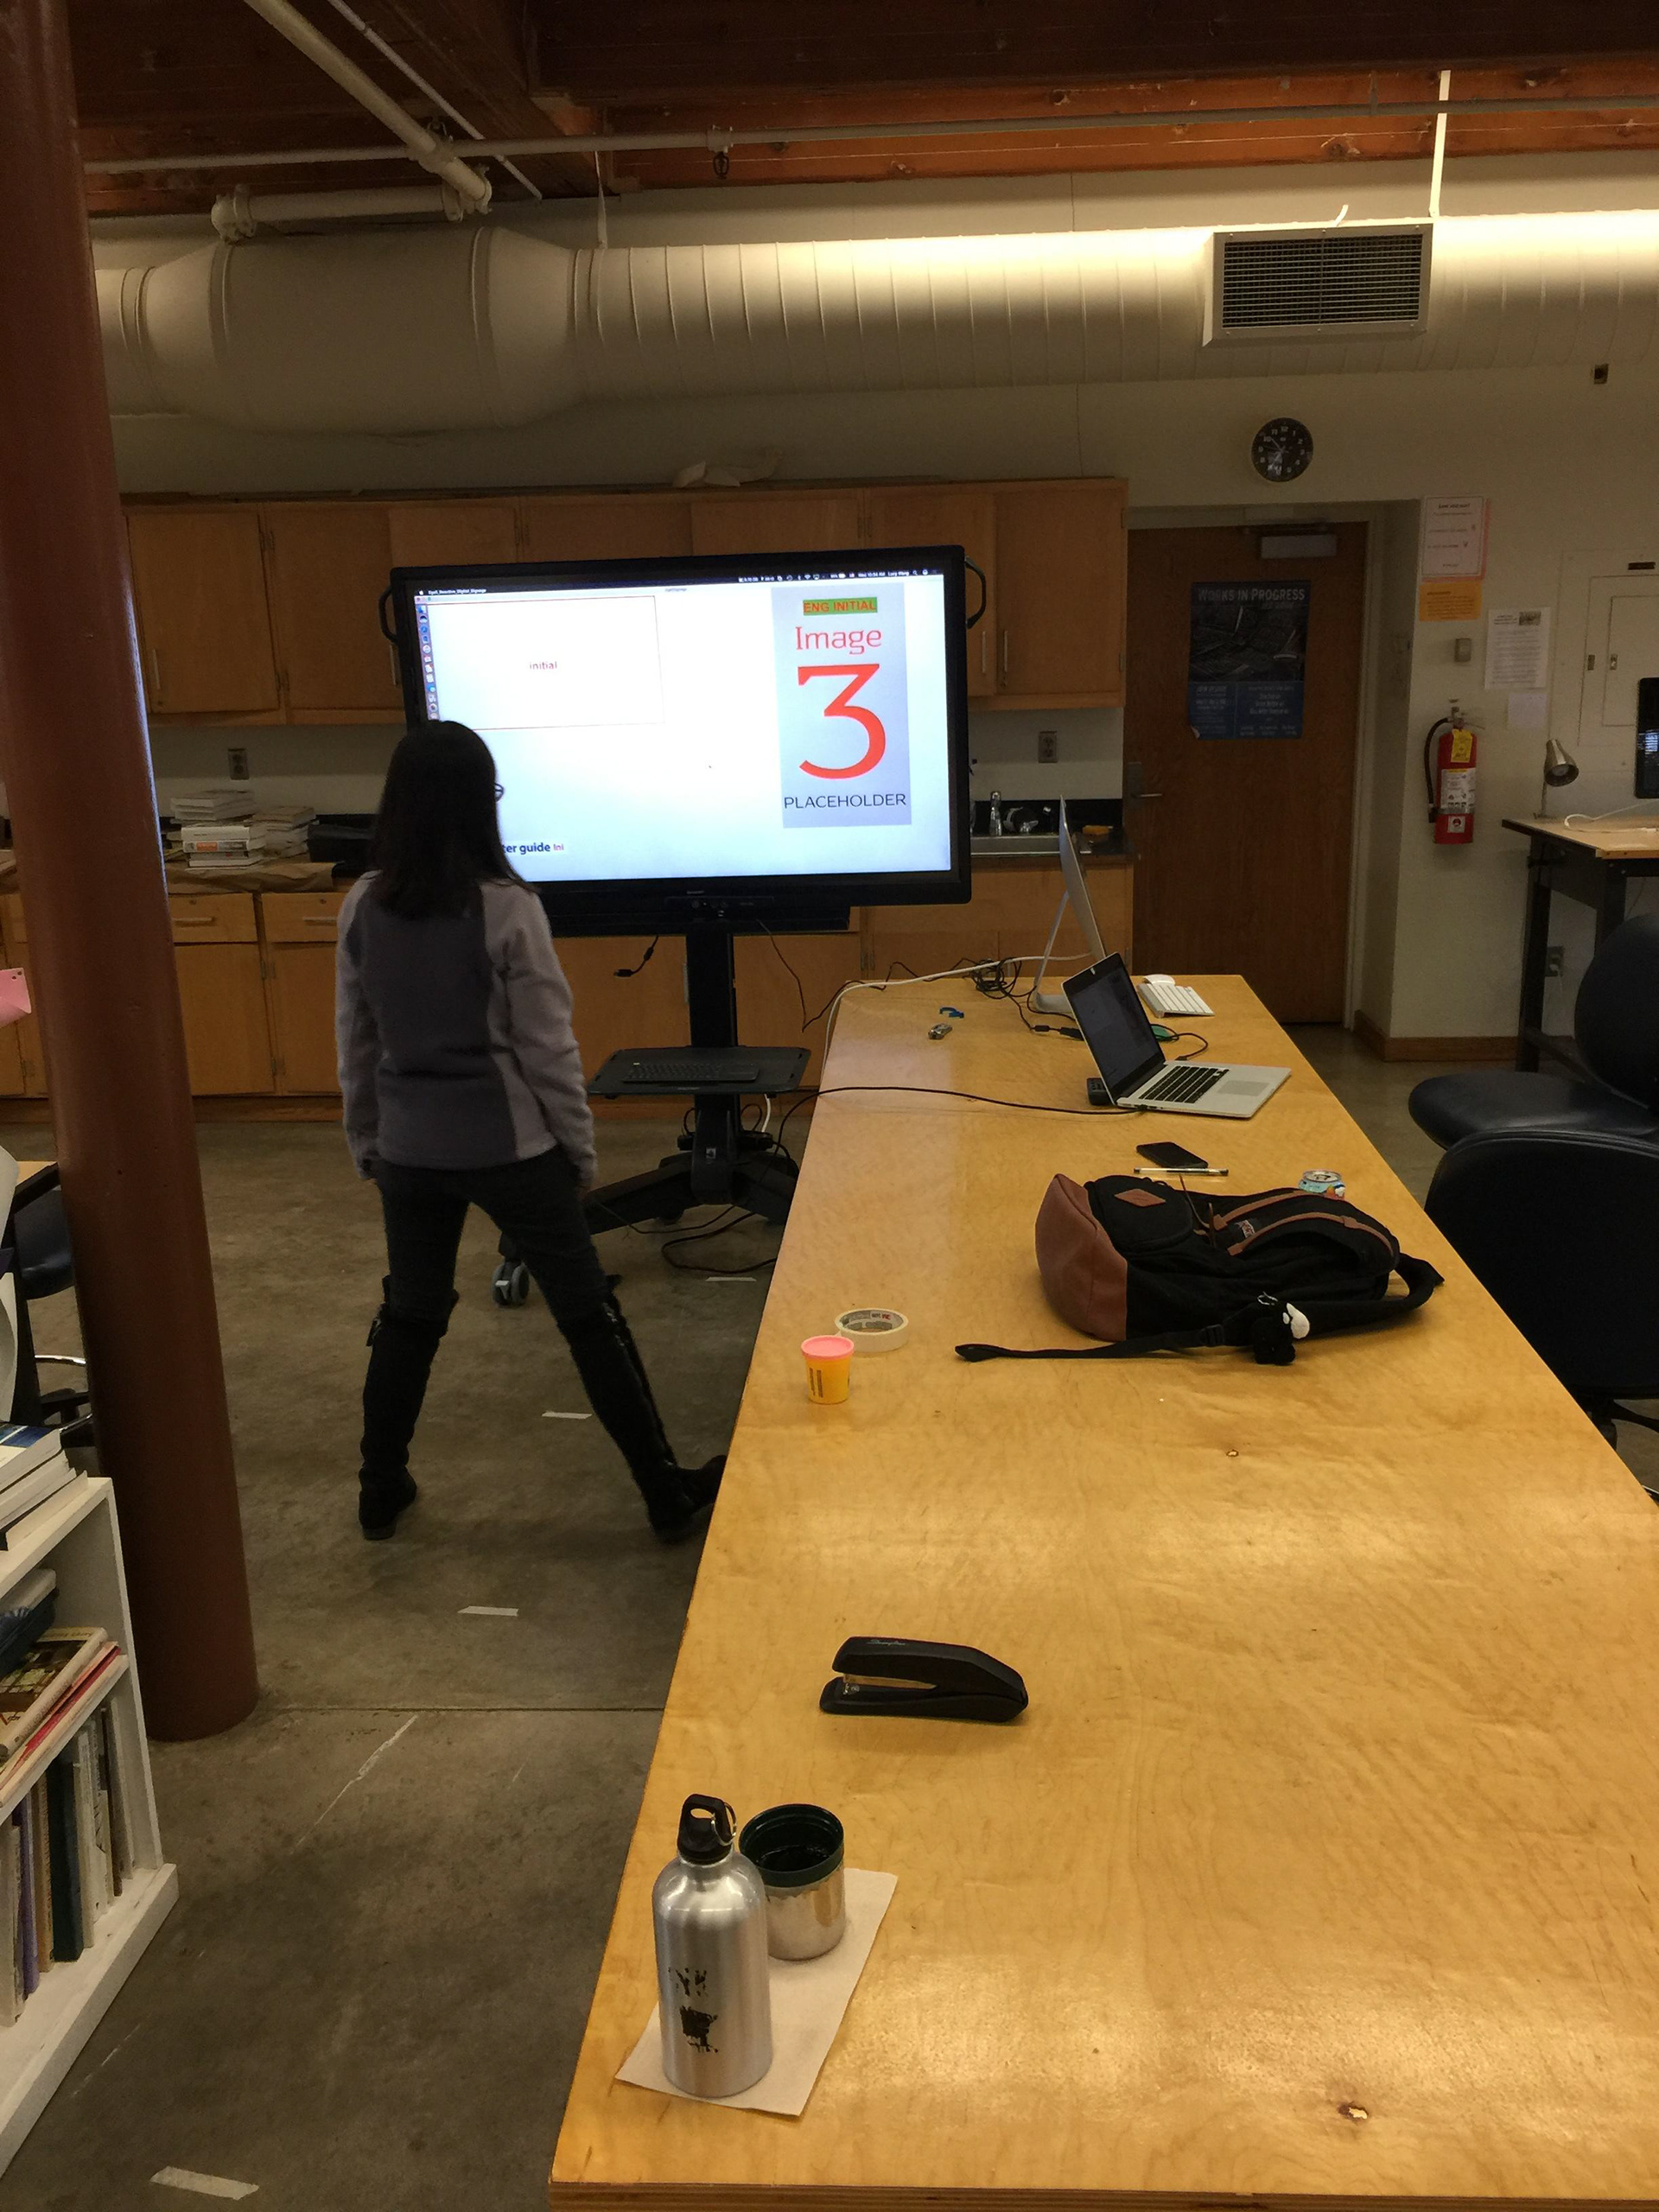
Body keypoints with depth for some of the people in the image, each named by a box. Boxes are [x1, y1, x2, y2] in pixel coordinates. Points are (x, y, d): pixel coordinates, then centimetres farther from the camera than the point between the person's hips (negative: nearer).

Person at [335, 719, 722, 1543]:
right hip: (508, 1148, -4)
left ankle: (379, 1491, 32)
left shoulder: (363, 908, -2)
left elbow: (355, 1042, 6)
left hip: (411, 1150, 4)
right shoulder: (506, 909, -16)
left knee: (409, 1316, 21)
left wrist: (367, 1143, 18)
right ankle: (670, 1496, 16)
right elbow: (547, 1045, -11)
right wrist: (580, 1147, 1)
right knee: (589, 1317, 7)